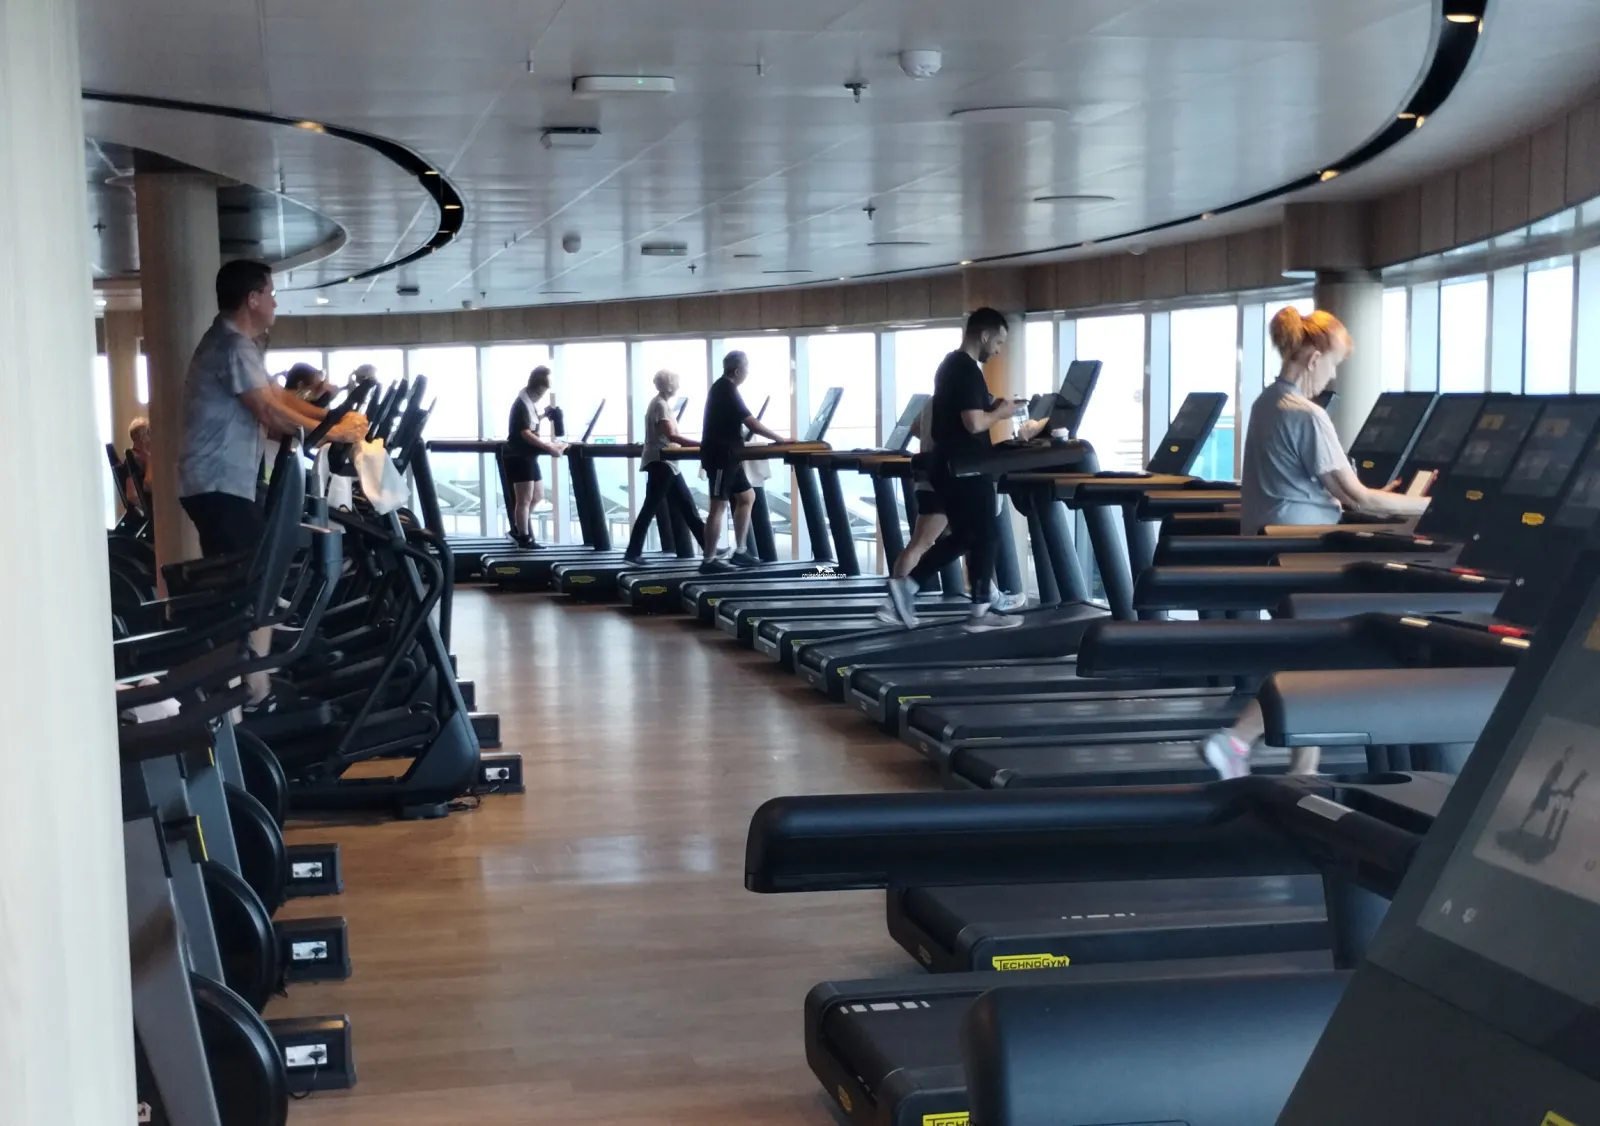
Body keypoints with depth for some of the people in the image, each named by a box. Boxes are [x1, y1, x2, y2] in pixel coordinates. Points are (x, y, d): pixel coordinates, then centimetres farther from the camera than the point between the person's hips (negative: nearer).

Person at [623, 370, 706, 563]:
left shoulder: (661, 403, 15)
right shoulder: (660, 405, -14)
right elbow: (671, 436, -25)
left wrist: (696, 444, 17)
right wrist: (701, 444, -28)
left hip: (666, 463, 10)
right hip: (660, 463, -10)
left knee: (687, 506, 9)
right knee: (650, 508, -7)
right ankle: (632, 553, -3)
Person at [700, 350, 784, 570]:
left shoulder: (721, 388, 14)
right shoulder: (727, 391, -16)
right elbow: (751, 423, -19)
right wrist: (779, 439, -13)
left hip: (726, 456, 10)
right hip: (721, 457, -10)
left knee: (747, 497, 12)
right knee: (719, 506, -6)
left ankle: (739, 552, 13)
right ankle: (709, 560, -2)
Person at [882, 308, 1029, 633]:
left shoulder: (950, 364, 15)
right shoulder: (968, 370, -17)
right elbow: (974, 423, -25)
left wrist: (991, 407, 13)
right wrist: (1000, 412, -7)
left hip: (947, 464, 10)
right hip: (964, 468, -10)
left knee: (962, 536, 15)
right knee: (982, 537, 1)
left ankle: (906, 583, 10)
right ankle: (981, 610, 7)